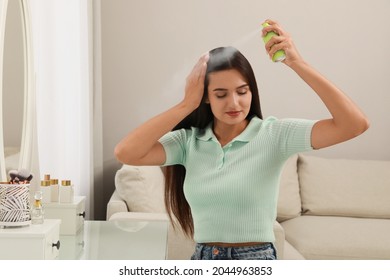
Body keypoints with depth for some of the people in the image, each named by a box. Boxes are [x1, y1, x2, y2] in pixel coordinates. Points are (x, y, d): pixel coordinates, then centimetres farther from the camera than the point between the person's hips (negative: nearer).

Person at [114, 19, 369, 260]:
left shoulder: (273, 134, -9)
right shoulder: (189, 141, -2)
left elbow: (355, 124, -20)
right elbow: (125, 153, -16)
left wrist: (298, 63, -24)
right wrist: (187, 104, -13)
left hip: (256, 262, -3)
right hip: (202, 262, 3)